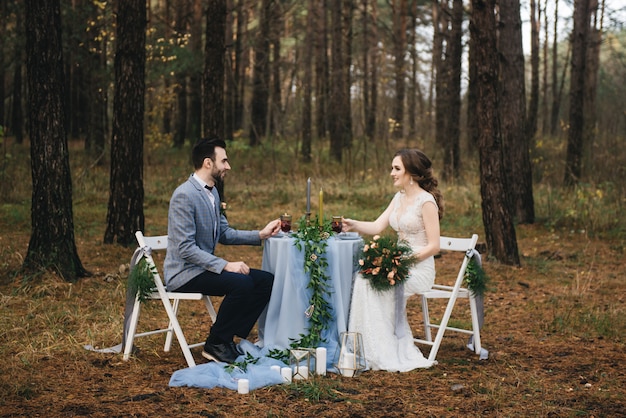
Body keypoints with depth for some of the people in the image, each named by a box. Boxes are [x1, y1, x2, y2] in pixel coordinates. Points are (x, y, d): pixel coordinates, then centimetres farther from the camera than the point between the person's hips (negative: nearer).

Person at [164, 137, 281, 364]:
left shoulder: (212, 192, 11)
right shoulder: (184, 195, -19)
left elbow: (224, 233, 16)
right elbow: (185, 248, -24)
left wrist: (260, 234, 4)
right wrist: (225, 265, -27)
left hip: (205, 267, 9)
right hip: (184, 273, -9)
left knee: (266, 280, -3)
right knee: (241, 283, -30)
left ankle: (230, 338, 2)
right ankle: (215, 344, -12)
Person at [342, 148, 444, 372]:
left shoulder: (426, 201, -11)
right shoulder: (399, 198, 14)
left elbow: (434, 246, -14)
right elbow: (377, 227, 6)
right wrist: (353, 225, -10)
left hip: (420, 267, -7)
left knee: (370, 281, -25)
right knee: (364, 277, -19)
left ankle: (385, 354, -16)